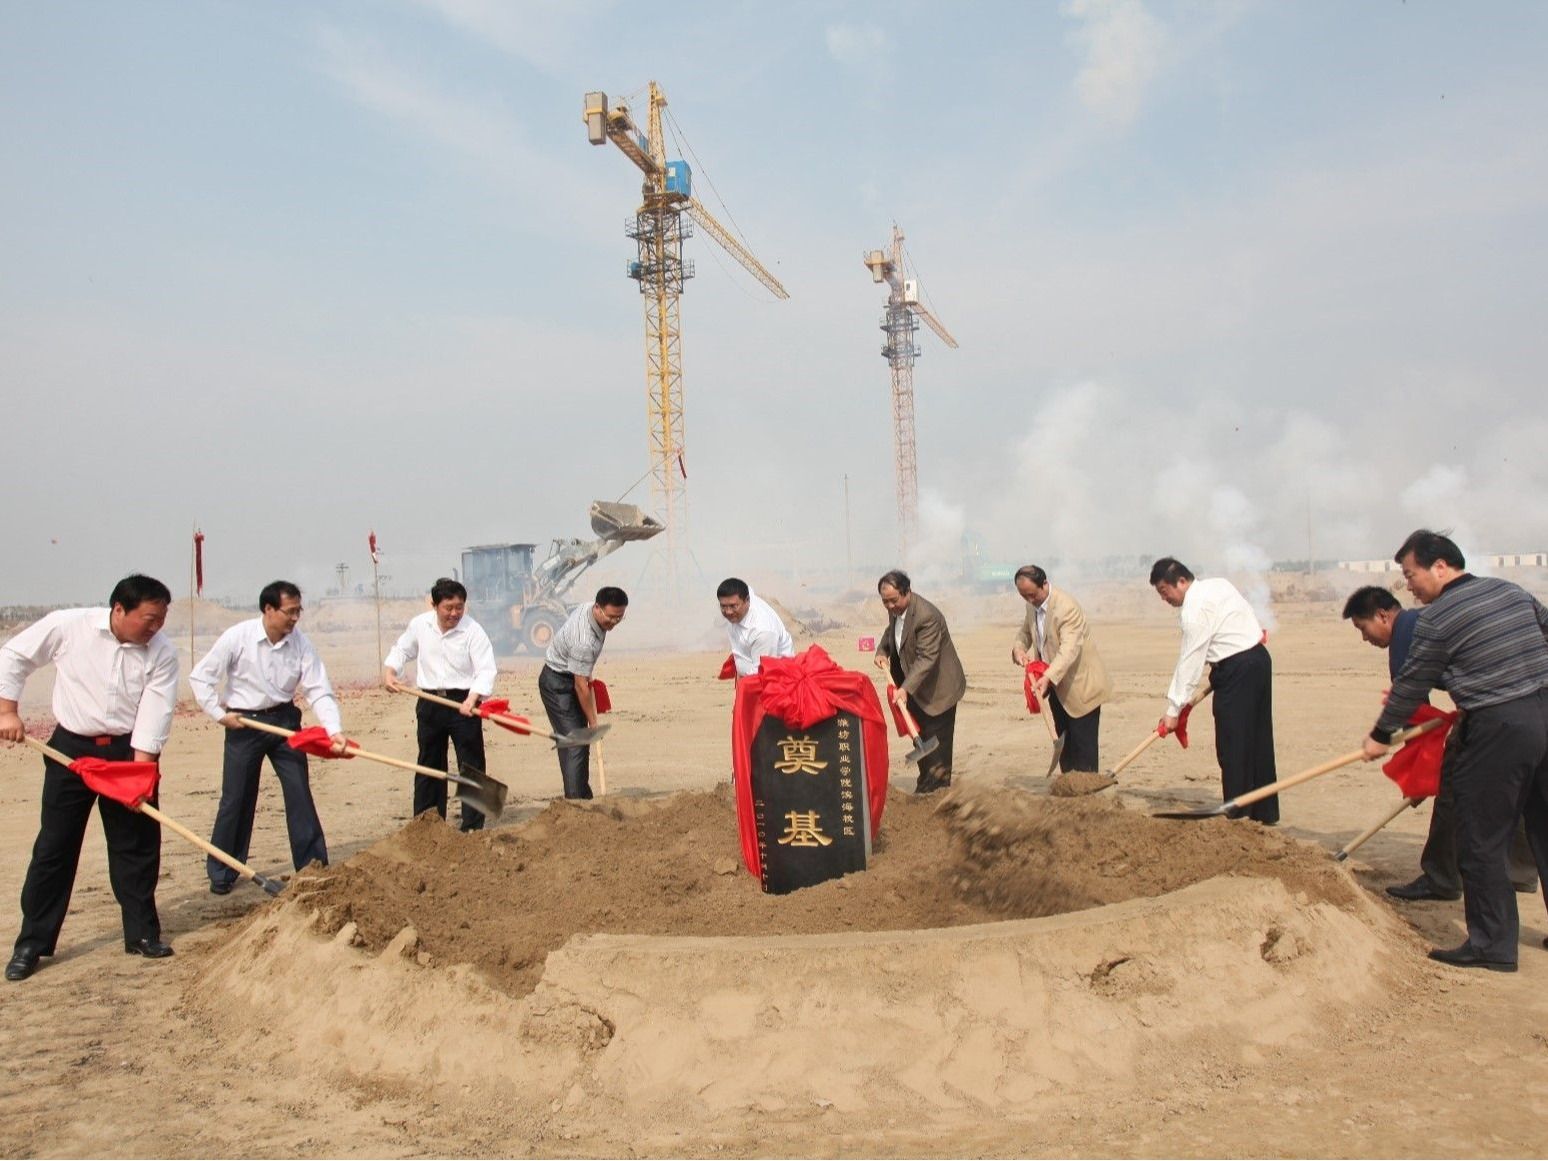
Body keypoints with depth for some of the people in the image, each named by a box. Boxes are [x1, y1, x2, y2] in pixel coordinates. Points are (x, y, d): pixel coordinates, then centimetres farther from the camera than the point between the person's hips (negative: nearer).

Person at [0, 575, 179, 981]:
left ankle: (142, 933, 18)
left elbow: (155, 714, -14)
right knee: (54, 847, 4)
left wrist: (139, 771, -20)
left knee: (138, 845, 5)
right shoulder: (68, 625, -12)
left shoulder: (162, 654, -10)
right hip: (71, 748, -1)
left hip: (130, 752, 1)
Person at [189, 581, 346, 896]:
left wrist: (335, 730, -24)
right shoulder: (238, 637, -14)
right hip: (243, 724, -2)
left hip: (284, 720, 2)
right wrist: (219, 713, -10)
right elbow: (200, 677, -6)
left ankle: (313, 866, 12)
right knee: (236, 799, 5)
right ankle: (221, 874, 21)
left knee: (300, 793, 2)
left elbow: (319, 690, -11)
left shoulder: (300, 642, -7)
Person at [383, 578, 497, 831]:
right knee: (428, 764, 14)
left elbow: (487, 670, -18)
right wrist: (389, 670, 0)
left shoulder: (473, 631, -13)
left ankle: (472, 826, 7)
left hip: (463, 703, -4)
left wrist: (472, 699, -32)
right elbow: (402, 650, 18)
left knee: (471, 765, -1)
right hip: (429, 703, 4)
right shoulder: (419, 625, 1)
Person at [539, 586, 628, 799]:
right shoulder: (584, 641, -34)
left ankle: (583, 797, 20)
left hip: (569, 678, 10)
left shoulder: (586, 608, -7)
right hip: (558, 684, -10)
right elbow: (581, 686, -28)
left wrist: (588, 677, 19)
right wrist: (593, 722, -20)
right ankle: (576, 801, -14)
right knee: (574, 744, -14)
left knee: (581, 741, 12)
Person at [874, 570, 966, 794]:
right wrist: (882, 651, 1)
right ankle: (924, 788, 28)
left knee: (936, 743, -6)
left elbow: (926, 658, -32)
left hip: (938, 687, -9)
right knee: (920, 739, 16)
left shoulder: (927, 616, -29)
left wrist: (905, 689, -39)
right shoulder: (895, 610, -2)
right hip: (915, 686, 9)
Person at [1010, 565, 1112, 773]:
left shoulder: (1067, 607, -25)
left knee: (1082, 743, -7)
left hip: (1080, 684, -8)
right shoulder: (1032, 606, 2)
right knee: (1061, 740, 13)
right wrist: (1018, 649, -5)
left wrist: (1048, 677, -48)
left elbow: (1069, 649, -35)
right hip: (1057, 686, 8)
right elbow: (1025, 632, 18)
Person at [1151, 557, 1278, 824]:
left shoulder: (1195, 609, -17)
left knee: (1232, 745, -6)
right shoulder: (1216, 584, 11)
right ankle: (1265, 812, 22)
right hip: (1258, 659, 10)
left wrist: (1173, 710, -14)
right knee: (1257, 740, 14)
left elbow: (1190, 662, -17)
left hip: (1236, 669, -10)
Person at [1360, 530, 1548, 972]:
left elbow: (1412, 684, -2)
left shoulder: (1437, 617, -9)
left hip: (1497, 729, -8)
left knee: (1482, 841, 3)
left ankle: (1492, 943, 8)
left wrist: (1381, 735, 10)